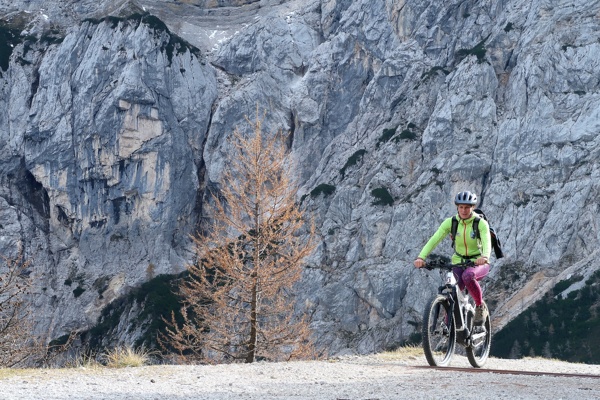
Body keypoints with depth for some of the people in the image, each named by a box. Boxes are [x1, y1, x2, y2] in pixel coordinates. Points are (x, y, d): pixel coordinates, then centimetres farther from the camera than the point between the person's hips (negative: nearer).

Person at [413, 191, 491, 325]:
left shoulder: (481, 223, -13)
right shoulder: (450, 222, -7)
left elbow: (487, 242, -30)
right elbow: (434, 240, -18)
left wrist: (484, 257, -53)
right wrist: (421, 257, -35)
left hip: (479, 264, -2)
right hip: (458, 263, 3)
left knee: (468, 276, -37)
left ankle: (480, 307, -13)